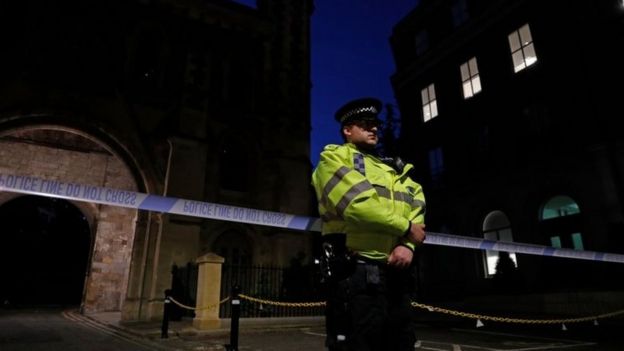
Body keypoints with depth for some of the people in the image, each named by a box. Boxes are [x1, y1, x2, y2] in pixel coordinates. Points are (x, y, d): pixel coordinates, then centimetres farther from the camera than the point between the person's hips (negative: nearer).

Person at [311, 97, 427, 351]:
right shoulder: (335, 158, 2)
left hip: (396, 272, 7)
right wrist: (406, 228, -8)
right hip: (357, 271, -7)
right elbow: (357, 202, -15)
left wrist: (407, 244, -11)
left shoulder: (395, 169, 24)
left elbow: (416, 207, 9)